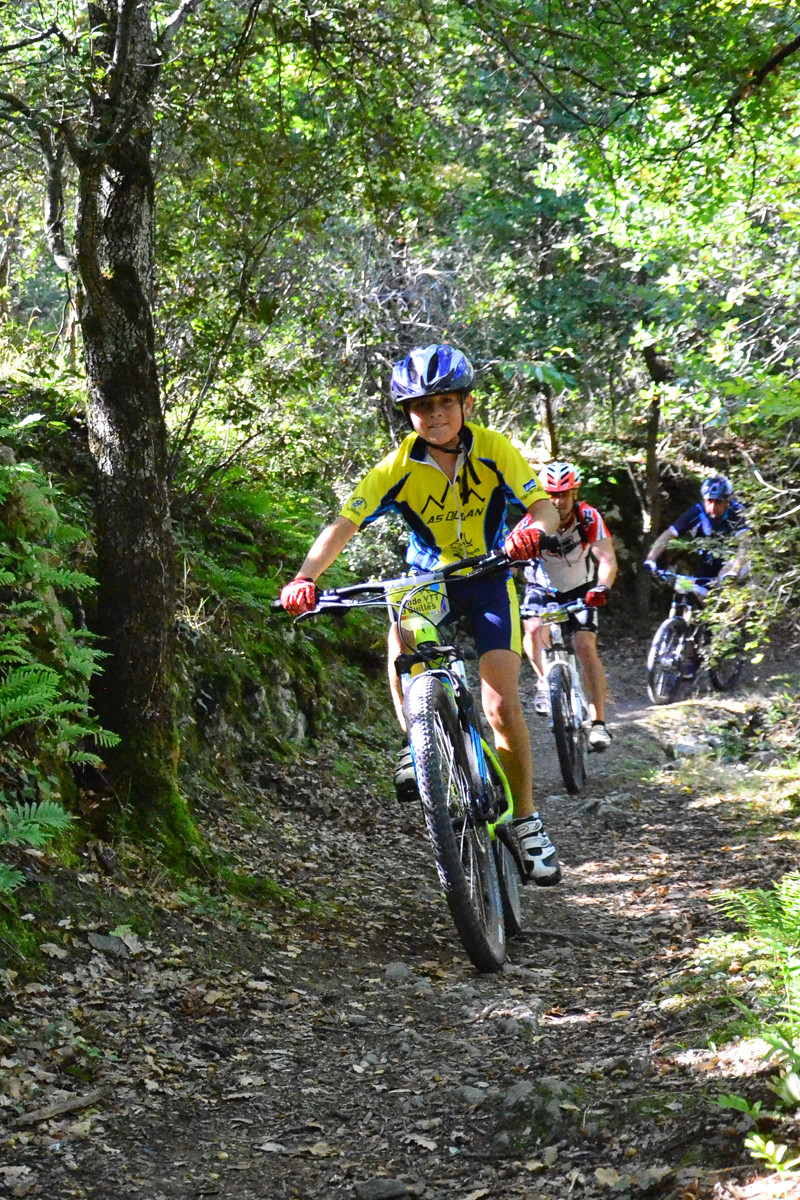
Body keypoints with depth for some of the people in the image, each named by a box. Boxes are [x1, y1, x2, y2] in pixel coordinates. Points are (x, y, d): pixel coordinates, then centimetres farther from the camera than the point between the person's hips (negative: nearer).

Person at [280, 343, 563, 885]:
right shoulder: (398, 467, -16)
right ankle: (423, 748, -6)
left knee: (502, 706, -14)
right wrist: (305, 579, -40)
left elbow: (545, 508, -20)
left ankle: (526, 821, 3)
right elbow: (343, 525, -22)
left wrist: (531, 529, -45)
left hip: (488, 580, -1)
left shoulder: (494, 449, -15)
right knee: (400, 645, -32)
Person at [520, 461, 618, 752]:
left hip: (579, 590, 0)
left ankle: (598, 723, -14)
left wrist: (601, 587, -52)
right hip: (542, 588, 0)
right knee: (534, 630, -30)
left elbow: (608, 559, -32)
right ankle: (544, 682, -3)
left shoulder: (589, 518, -23)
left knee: (586, 646, -17)